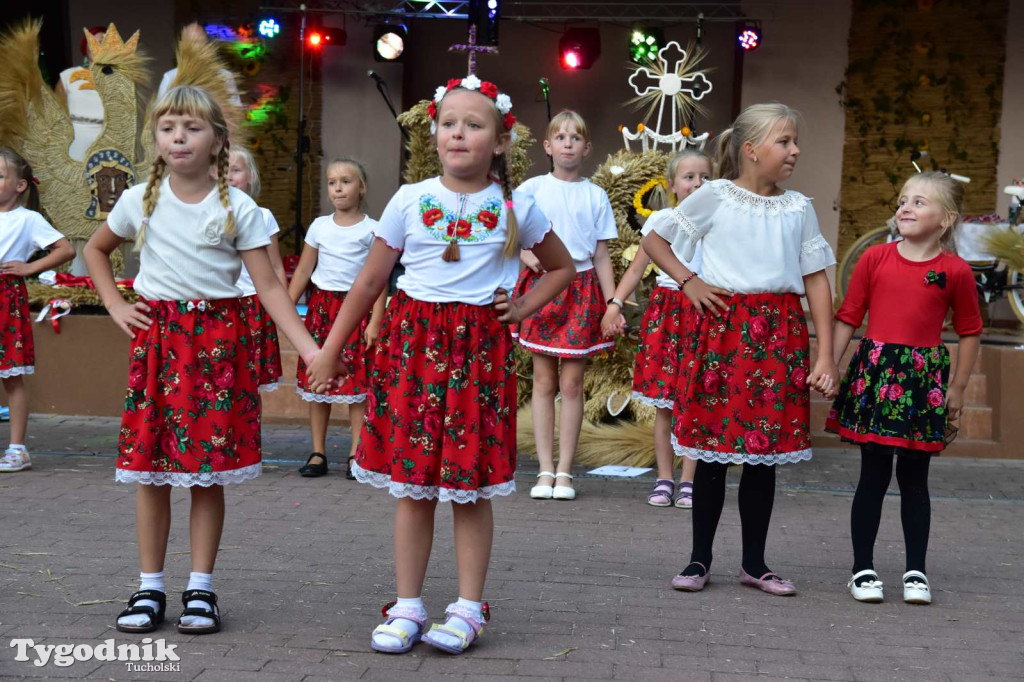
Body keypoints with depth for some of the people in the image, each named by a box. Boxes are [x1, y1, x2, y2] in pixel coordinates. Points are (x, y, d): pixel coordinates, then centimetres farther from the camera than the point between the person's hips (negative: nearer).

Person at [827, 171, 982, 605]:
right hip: (873, 373, 0)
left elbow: (970, 332, 9)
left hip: (924, 377, 0)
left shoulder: (955, 271, -1)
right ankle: (863, 570, 15)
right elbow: (848, 318, 4)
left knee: (914, 477, 8)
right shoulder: (875, 259, 1)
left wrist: (958, 388, 8)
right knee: (874, 474, 5)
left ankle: (916, 572, 19)